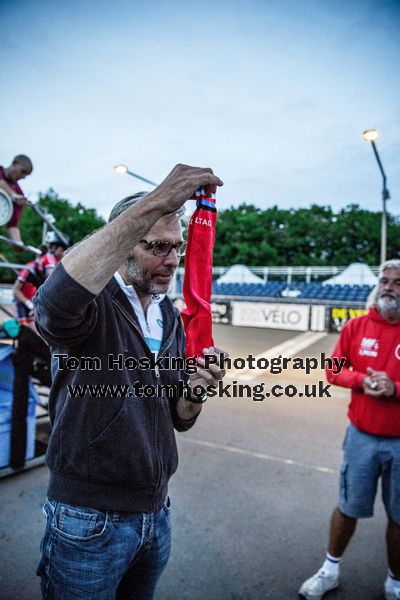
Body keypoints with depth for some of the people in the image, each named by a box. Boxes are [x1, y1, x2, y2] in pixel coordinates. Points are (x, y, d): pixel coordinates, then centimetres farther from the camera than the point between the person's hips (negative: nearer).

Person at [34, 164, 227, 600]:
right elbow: (55, 302, -43)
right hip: (89, 519, -6)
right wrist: (153, 204, -42)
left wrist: (195, 392, -17)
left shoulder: (172, 319, 4)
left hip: (156, 512, 6)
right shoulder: (93, 303, -15)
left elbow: (179, 419, 7)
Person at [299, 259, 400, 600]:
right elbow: (334, 369, 3)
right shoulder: (357, 326, -1)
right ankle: (331, 571, 37)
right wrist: (361, 380, -14)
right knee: (348, 508, 16)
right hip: (361, 436, 1)